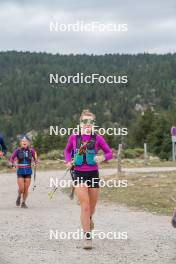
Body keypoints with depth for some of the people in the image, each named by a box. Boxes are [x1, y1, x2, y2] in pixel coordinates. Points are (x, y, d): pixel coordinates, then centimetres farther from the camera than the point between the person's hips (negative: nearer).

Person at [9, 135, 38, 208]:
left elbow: (35, 160, 6)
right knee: (21, 188, -6)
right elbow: (11, 158, -2)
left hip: (28, 171, 1)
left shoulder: (31, 150, -1)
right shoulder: (18, 150, -4)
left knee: (26, 189, 3)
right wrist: (13, 163, -22)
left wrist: (35, 161, -17)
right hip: (20, 171, -1)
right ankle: (19, 197, 26)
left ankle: (23, 203, 20)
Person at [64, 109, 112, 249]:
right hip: (79, 174, -1)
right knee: (85, 206, -12)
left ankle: (89, 219, 50)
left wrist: (102, 158, -19)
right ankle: (87, 237, -6)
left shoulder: (97, 138, -4)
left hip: (93, 174, 1)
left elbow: (109, 152, 2)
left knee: (92, 208, 14)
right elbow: (67, 150, 16)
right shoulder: (73, 137, -2)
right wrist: (68, 161, -2)